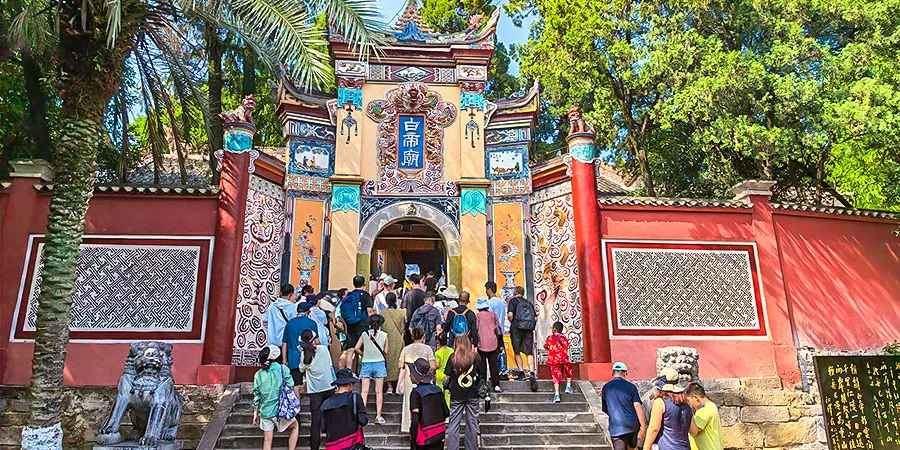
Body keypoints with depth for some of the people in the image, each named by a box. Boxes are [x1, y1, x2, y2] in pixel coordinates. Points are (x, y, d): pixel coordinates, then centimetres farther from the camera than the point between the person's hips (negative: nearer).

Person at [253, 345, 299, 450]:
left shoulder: (258, 374, 4)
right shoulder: (282, 369, -6)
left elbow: (257, 395, 6)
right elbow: (290, 386, -7)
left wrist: (255, 413, 14)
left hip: (265, 412, 3)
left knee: (267, 440, 10)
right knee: (295, 426, 21)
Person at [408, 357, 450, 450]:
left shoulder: (416, 393, -15)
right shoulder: (437, 389, 2)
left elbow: (414, 421, -18)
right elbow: (446, 413, 6)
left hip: (425, 438, -5)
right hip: (440, 434, 5)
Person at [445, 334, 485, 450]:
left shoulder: (453, 357, -7)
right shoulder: (475, 356, -5)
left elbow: (448, 376, -4)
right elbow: (482, 375, 0)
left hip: (456, 394, -1)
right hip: (472, 394, 1)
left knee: (454, 423, 6)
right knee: (472, 422, 11)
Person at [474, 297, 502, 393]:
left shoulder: (477, 316, -3)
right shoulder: (493, 315, 6)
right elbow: (499, 329, 9)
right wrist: (501, 344, 14)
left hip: (482, 344, -2)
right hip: (493, 344, 2)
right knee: (494, 365, 4)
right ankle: (496, 385, 1)